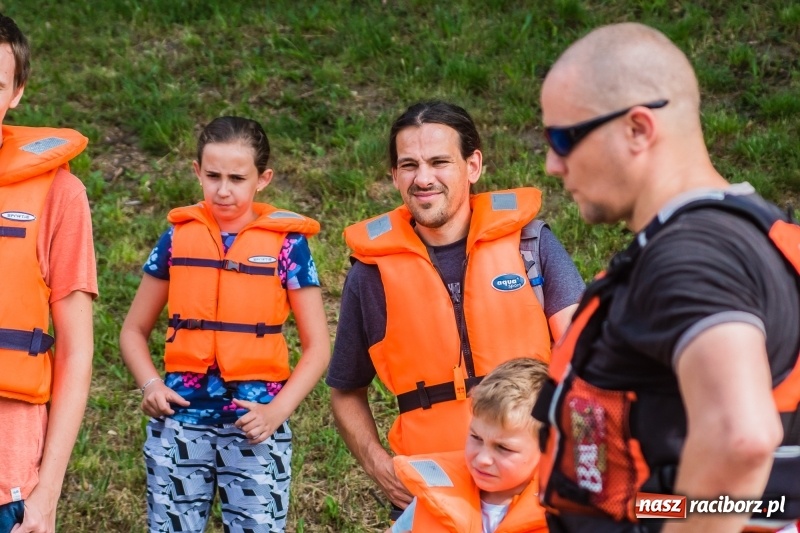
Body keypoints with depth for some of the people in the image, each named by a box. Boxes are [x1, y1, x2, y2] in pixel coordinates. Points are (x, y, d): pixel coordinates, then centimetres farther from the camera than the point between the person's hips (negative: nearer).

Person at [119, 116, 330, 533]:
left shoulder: (286, 244, 0)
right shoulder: (178, 237, 6)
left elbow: (317, 348, 1)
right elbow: (134, 331, 12)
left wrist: (277, 411, -13)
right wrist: (150, 384, -7)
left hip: (253, 423, -2)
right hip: (180, 421, 2)